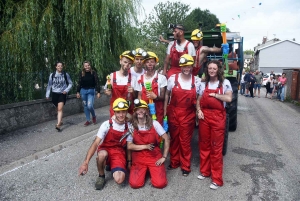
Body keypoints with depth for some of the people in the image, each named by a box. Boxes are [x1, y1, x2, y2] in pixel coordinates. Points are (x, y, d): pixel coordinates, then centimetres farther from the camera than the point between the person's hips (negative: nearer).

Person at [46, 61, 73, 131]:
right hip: (55, 94, 2)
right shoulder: (52, 75, 0)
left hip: (62, 94, -2)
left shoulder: (65, 74, -2)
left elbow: (70, 83, 7)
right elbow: (49, 85, 7)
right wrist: (47, 94, 7)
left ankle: (58, 124, -17)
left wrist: (66, 90, -8)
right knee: (58, 109, 14)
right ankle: (60, 121, 34)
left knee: (60, 109, -14)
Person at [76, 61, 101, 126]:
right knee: (85, 106, 8)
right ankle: (88, 120, 21)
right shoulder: (81, 73, 0)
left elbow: (97, 82, -6)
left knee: (90, 106, -13)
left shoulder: (93, 72, -7)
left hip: (91, 91, -3)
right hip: (83, 91, 3)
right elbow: (79, 83, 7)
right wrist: (78, 92, 6)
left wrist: (98, 92, -9)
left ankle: (94, 116, 18)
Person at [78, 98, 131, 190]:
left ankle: (113, 166, 15)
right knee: (102, 154, -40)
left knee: (119, 180, -23)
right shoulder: (107, 124, -16)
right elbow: (95, 143, -22)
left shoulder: (129, 127, -8)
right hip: (105, 149, -1)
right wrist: (86, 162, -31)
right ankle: (101, 176, -8)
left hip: (119, 152, 2)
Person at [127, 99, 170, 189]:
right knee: (135, 184, -18)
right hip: (138, 158, 1)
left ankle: (151, 170, 15)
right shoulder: (132, 126, -4)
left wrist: (164, 157, -8)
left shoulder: (154, 123, -6)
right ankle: (144, 171, 14)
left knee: (160, 183, -17)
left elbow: (167, 139, -5)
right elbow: (129, 146, -5)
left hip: (154, 156, 0)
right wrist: (145, 146, -17)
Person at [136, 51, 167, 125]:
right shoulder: (140, 79, 5)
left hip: (157, 112, -2)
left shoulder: (161, 78, -4)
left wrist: (156, 97, -19)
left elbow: (163, 97, 0)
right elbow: (139, 95, 10)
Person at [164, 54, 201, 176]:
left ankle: (186, 166, 24)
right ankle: (174, 162, 33)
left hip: (188, 114, -1)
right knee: (174, 138, 14)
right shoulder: (173, 78, -5)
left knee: (185, 141, 7)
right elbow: (167, 94, 4)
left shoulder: (197, 81, -3)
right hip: (173, 113, 1)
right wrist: (165, 111, 2)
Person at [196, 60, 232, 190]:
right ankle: (204, 171, 27)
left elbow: (229, 99, -13)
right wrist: (199, 110, -3)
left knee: (216, 147, 0)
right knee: (204, 144, 11)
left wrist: (214, 94, -10)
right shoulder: (203, 84, 9)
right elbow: (199, 100, 13)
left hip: (218, 116, -4)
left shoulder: (225, 83, -1)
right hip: (204, 115, 4)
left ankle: (217, 179, 8)